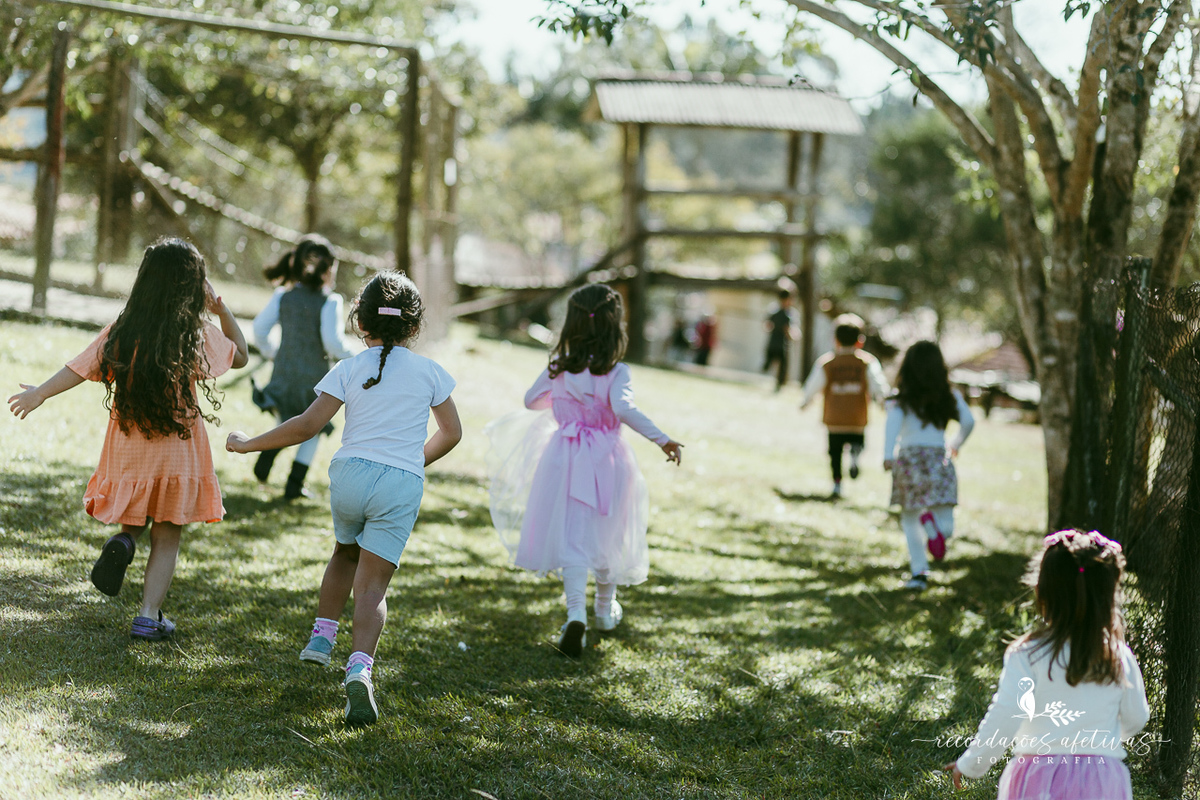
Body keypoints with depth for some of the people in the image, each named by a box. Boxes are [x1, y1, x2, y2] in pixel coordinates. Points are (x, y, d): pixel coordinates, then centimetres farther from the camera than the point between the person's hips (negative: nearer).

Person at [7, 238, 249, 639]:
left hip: (129, 451, 2)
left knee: (137, 518, 25)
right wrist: (222, 310, 5)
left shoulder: (122, 333, -6)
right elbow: (240, 355, 6)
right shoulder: (200, 336, -8)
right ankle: (149, 615, 2)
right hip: (178, 452, -2)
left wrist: (39, 394, 6)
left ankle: (124, 540, -7)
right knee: (167, 537, 8)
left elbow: (80, 367, -5)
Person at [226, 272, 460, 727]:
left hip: (351, 474, 1)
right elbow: (452, 433, 13)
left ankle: (322, 637, 31)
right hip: (402, 485, -1)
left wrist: (250, 444, 5)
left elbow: (307, 426, -5)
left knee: (345, 552, 31)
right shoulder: (428, 372, 6)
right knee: (372, 584, -2)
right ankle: (359, 667, -23)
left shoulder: (349, 370, 1)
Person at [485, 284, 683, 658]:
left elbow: (532, 399, 13)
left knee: (572, 535, -2)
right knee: (607, 533, 18)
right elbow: (623, 409, -27)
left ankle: (576, 613, -22)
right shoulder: (615, 371, -10)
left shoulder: (559, 366, 0)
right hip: (606, 458, -1)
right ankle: (606, 608, 36)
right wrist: (661, 439, -27)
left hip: (565, 456, 1)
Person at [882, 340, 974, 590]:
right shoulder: (949, 396, 8)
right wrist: (956, 444, 19)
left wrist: (888, 455, -26)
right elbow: (968, 421, 0)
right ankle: (932, 521, -38)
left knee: (910, 519, 15)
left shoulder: (901, 399, 3)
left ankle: (919, 571, 3)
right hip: (939, 458, 0)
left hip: (909, 458, 0)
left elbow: (892, 423, -14)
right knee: (946, 527, -2)